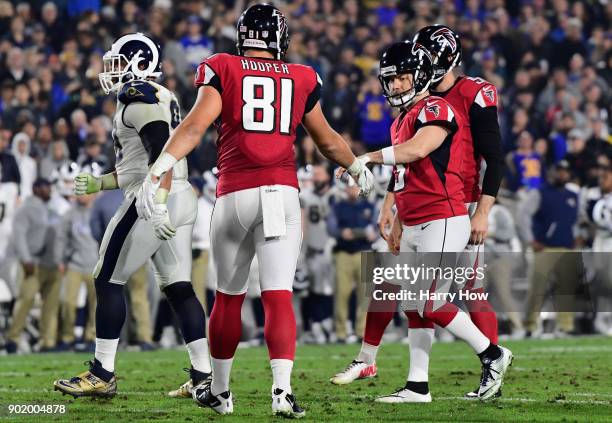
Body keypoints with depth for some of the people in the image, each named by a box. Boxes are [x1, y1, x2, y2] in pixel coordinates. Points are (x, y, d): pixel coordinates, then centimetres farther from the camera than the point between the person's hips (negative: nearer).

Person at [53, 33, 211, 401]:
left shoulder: (140, 98, -11)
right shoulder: (164, 100, 20)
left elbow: (160, 154, -23)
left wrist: (157, 205, -31)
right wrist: (101, 184, 30)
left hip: (154, 202, -9)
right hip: (183, 200, 9)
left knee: (108, 280, -1)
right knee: (179, 288, 8)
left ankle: (103, 375, 0)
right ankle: (204, 375, 4)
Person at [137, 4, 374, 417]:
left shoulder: (222, 71, 5)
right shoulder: (301, 79, 12)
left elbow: (195, 126, -9)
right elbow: (327, 140, 25)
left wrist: (157, 171, -14)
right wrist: (359, 167, 44)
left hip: (236, 194, 0)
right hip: (283, 193, 1)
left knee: (229, 297, 13)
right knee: (279, 297, -3)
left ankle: (219, 390, 25)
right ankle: (282, 389, -19)